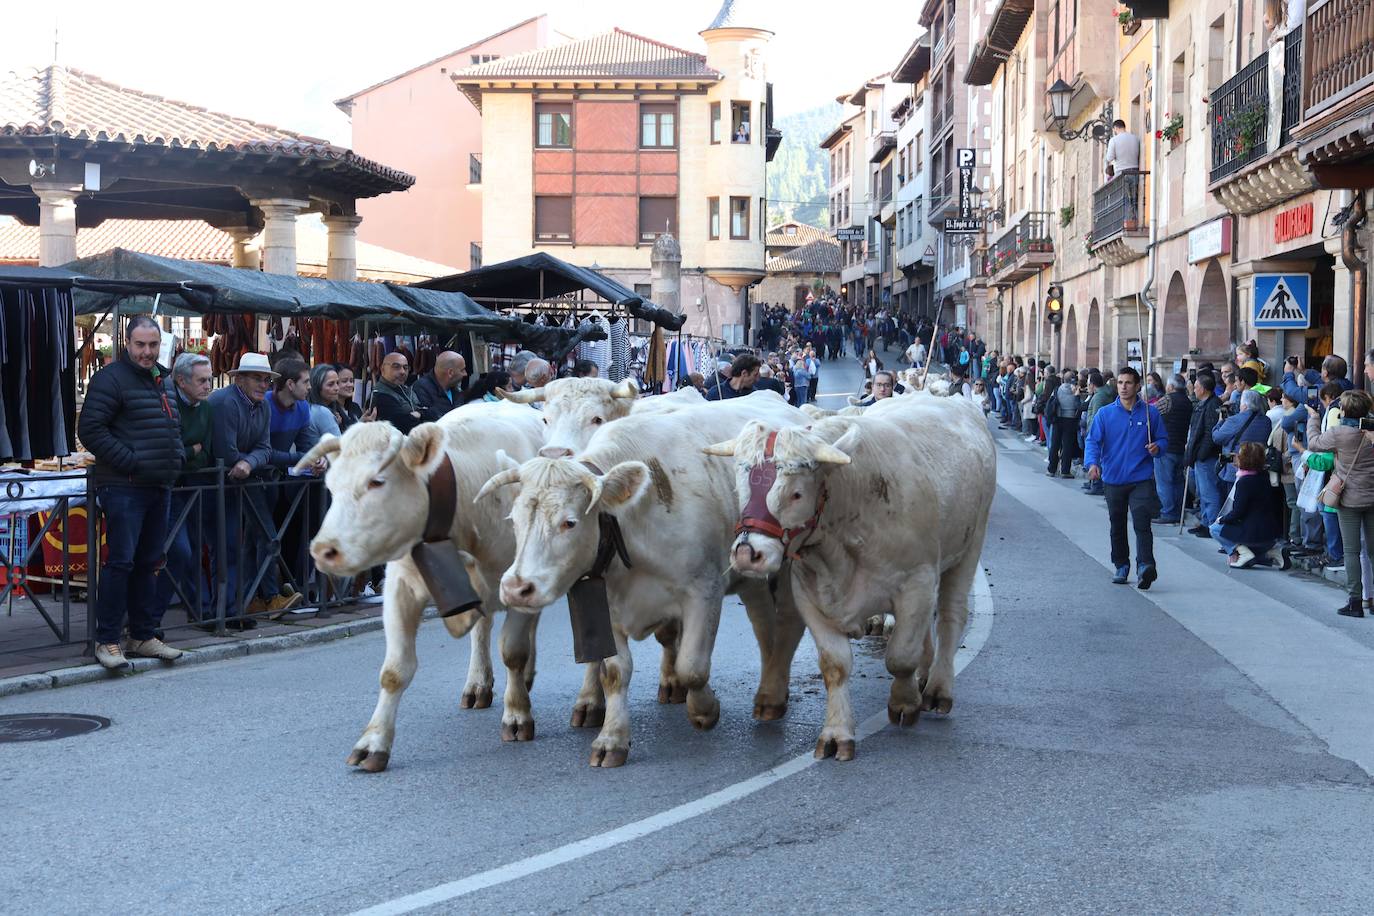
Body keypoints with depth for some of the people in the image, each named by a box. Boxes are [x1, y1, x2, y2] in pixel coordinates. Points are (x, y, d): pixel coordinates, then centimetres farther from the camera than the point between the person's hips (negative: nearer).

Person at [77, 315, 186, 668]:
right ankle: (107, 641, -2)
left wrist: (178, 455, 9)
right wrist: (130, 462, -17)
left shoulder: (162, 381, 18)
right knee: (120, 561, -8)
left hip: (159, 487, 8)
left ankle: (144, 636, 20)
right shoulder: (111, 378, -8)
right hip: (123, 487, -8)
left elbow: (174, 427, 29)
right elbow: (90, 429, -15)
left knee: (149, 563, 12)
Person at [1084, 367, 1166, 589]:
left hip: (1142, 479, -2)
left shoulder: (1150, 413, 2)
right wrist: (1093, 463, -20)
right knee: (1117, 527, 13)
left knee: (1142, 523, -17)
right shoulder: (1105, 414, 2)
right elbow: (1093, 441, -2)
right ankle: (1121, 566, 26)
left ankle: (1145, 565, -25)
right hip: (1113, 479, 2)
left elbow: (1163, 438, 11)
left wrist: (1157, 447, -12)